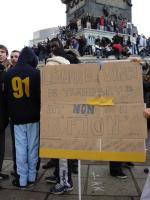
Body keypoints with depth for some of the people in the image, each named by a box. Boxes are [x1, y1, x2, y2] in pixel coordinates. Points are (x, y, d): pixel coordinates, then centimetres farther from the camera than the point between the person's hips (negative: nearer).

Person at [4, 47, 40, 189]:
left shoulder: (9, 73, 3)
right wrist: (39, 111, 8)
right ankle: (31, 176, 18)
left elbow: (7, 96, 9)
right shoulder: (35, 73, -7)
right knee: (32, 146, 8)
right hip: (32, 115, -2)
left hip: (17, 116, 2)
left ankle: (22, 179, 12)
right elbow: (40, 94, -4)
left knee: (20, 147, 5)